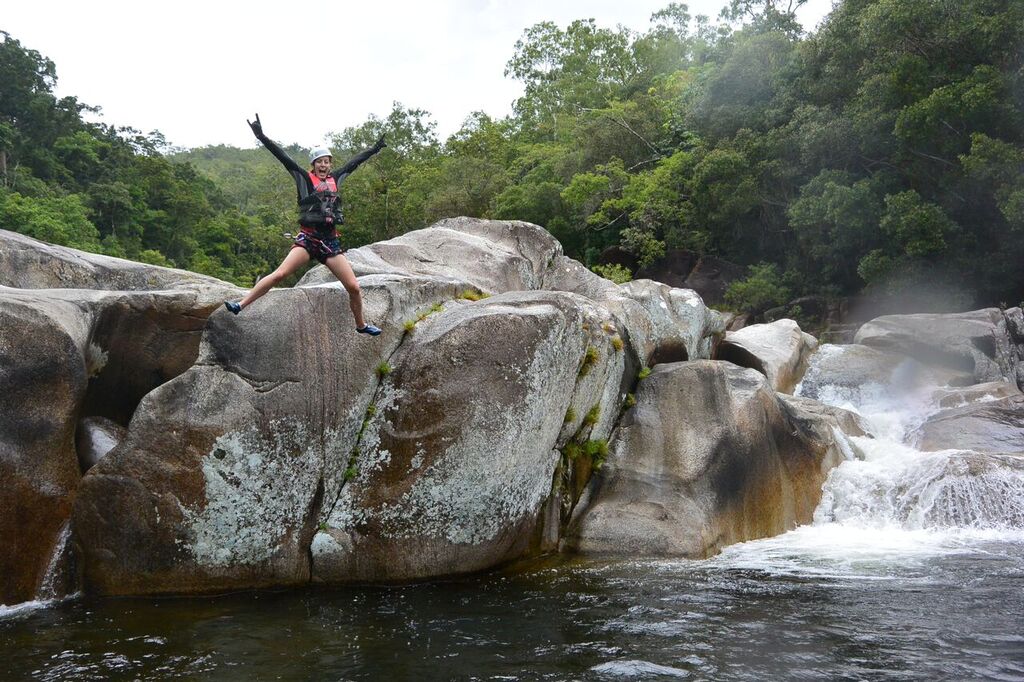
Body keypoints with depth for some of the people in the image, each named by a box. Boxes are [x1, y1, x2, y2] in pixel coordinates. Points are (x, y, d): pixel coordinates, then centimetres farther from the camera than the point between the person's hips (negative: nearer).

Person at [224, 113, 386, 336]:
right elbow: (283, 157, -7)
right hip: (308, 238, -4)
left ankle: (361, 325, 21)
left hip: (330, 240, 4)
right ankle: (240, 305, -18)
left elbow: (354, 162, 26)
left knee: (354, 287, 0)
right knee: (280, 274, -21)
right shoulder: (304, 178, 2)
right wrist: (261, 137, -15)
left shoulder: (335, 179, 14)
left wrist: (375, 148, 36)